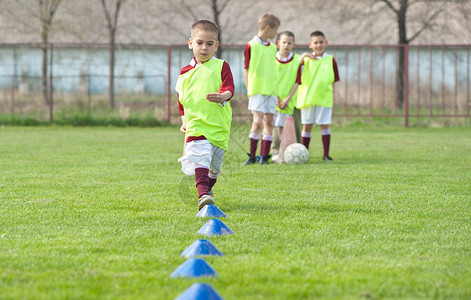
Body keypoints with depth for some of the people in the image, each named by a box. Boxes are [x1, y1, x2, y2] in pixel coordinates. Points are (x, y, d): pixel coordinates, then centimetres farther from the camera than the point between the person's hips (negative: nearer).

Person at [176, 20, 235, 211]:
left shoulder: (221, 66, 5)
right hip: (196, 125, 0)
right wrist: (184, 120, 16)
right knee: (200, 159, -21)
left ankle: (208, 190, 37)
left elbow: (229, 87, -9)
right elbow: (181, 99, 23)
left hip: (219, 125, 0)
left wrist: (223, 96, -31)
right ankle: (203, 195, -31)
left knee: (215, 165, 10)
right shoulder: (186, 72, 12)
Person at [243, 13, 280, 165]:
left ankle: (264, 156, 7)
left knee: (269, 121, 3)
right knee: (258, 122, -12)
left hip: (271, 90, 6)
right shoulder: (251, 46, -5)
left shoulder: (272, 48, 13)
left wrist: (275, 90, 15)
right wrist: (249, 91, -6)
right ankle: (252, 156, -2)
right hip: (257, 90, -6)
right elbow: (246, 70, -3)